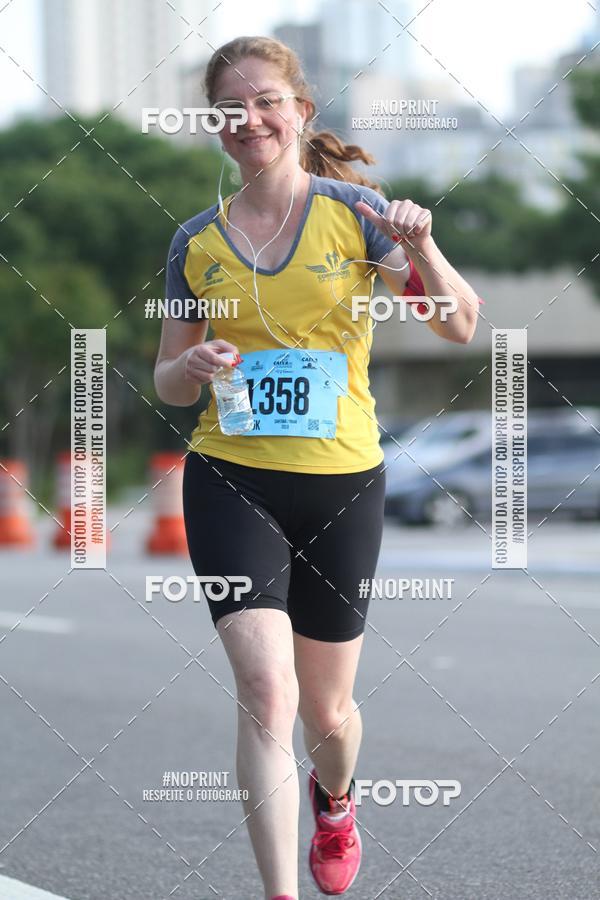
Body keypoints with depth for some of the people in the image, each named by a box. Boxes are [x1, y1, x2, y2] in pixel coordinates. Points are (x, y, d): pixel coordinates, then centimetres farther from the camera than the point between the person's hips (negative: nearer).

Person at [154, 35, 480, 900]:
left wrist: (422, 249, -27)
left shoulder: (353, 211, -3)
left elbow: (461, 327, -8)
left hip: (343, 484, 0)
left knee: (327, 708, 13)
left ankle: (334, 801, 49)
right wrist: (193, 366, -12)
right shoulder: (198, 243, 3)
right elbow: (166, 382, 11)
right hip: (231, 481, 0)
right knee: (266, 690, -19)